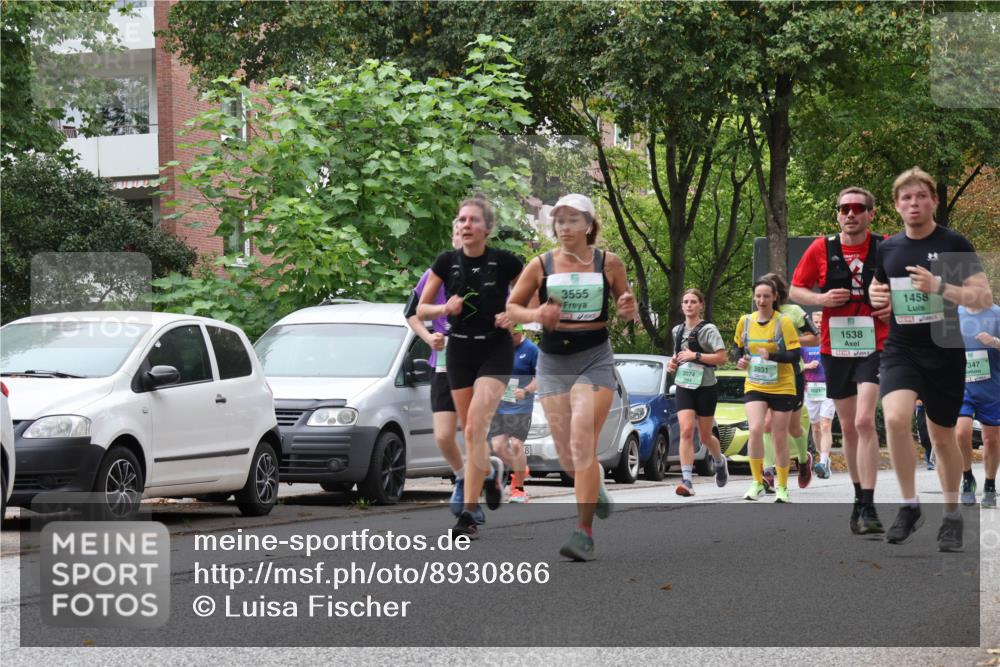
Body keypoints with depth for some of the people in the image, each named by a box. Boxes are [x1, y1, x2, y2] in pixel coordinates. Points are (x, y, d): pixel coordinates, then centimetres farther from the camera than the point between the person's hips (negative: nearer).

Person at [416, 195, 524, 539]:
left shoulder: (504, 262, -8)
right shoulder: (446, 262, -1)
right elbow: (420, 310, 6)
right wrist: (445, 308, -14)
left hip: (495, 350, -4)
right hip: (459, 351, 4)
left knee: (475, 427, -17)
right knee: (469, 431, 10)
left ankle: (469, 512, -17)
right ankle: (491, 469, 44)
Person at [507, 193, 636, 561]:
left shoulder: (609, 263, 0)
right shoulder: (541, 265, 1)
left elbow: (625, 304, 13)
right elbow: (510, 307, 7)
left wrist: (628, 308, -11)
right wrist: (536, 315, -13)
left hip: (595, 358, -2)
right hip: (552, 361, 2)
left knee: (582, 443, -17)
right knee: (567, 455, 4)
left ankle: (584, 532, -16)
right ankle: (596, 484, 40)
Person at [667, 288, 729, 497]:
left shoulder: (708, 330, -7)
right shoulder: (678, 330, 10)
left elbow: (722, 357, -15)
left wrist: (695, 356, -22)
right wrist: (673, 363, 5)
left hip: (705, 387, -3)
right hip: (684, 386, 3)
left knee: (705, 435, 8)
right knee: (686, 430, -15)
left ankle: (720, 462, 41)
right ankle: (687, 480, -21)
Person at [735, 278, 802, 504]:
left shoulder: (784, 322, -9)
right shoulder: (745, 321, 2)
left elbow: (794, 356, -13)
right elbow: (739, 348, 18)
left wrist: (771, 355, -28)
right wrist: (740, 360, -4)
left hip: (782, 388, -2)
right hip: (754, 386, 2)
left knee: (780, 438, 4)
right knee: (755, 430, -19)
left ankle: (782, 487, 19)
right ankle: (757, 482, -6)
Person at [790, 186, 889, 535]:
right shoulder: (821, 249, 1)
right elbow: (795, 289, 9)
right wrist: (822, 298, -10)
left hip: (874, 346, -3)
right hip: (835, 347, 3)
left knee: (865, 421, -18)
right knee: (848, 426, 12)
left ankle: (869, 508, -19)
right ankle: (859, 497, 27)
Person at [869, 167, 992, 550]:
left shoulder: (954, 245, -5)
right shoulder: (887, 248, 6)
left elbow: (984, 298, -9)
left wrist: (939, 286, -22)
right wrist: (875, 296, -1)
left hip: (944, 353, -2)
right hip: (900, 351, 2)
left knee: (942, 437, 9)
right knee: (895, 418, -24)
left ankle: (952, 515, 29)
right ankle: (909, 507, -9)